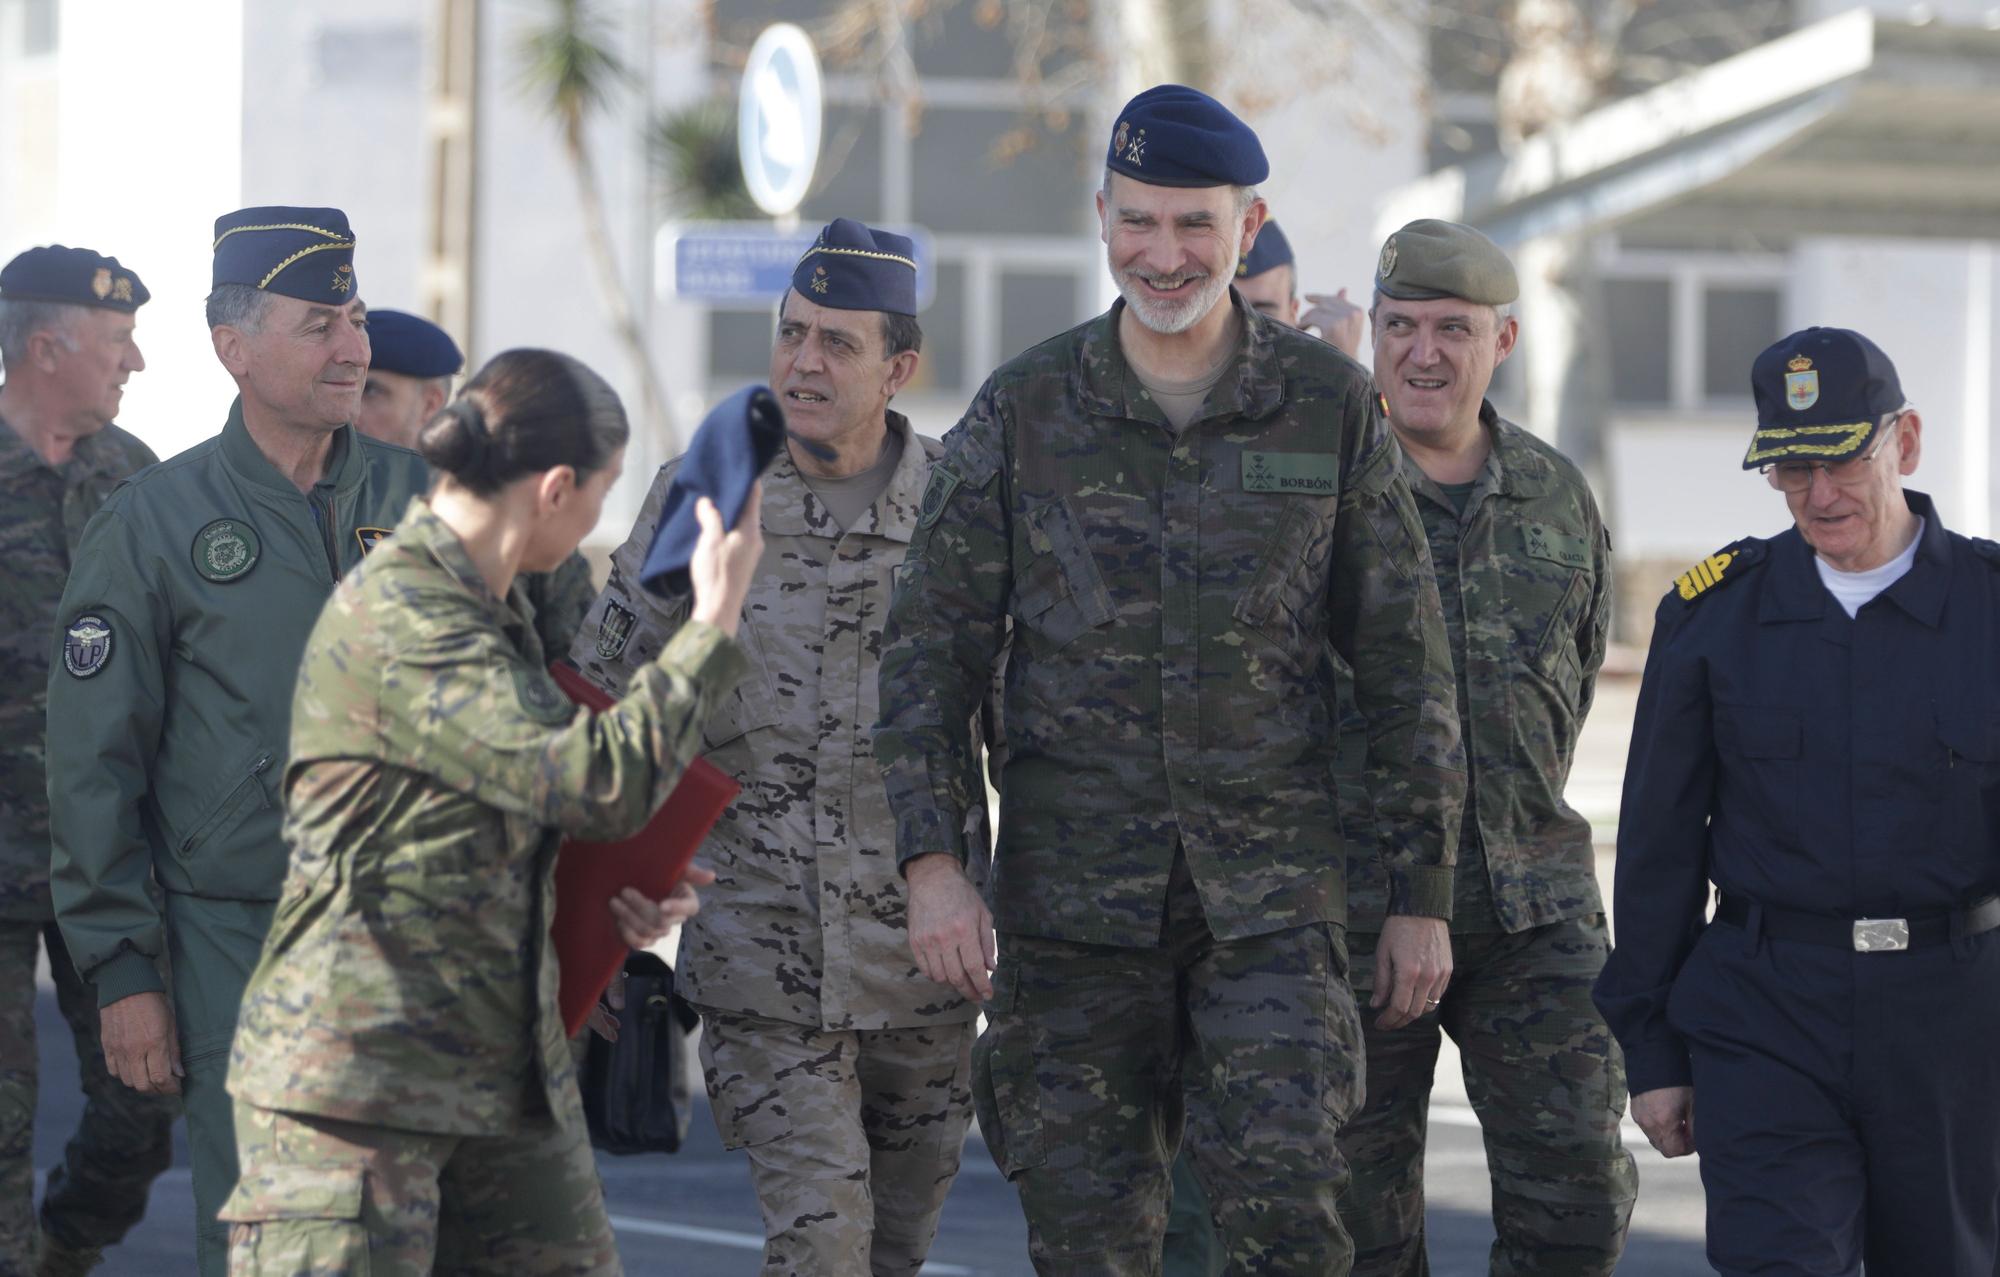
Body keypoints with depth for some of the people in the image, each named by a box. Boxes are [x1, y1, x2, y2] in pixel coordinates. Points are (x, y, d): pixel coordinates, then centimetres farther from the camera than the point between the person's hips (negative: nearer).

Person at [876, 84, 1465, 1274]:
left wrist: (1425, 894, 4)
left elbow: (1408, 670, 6)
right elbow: (932, 649, 4)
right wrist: (932, 860, -8)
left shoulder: (1331, 406, 2)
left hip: (1272, 892, -1)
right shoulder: (1026, 408, 2)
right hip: (1073, 896, 1)